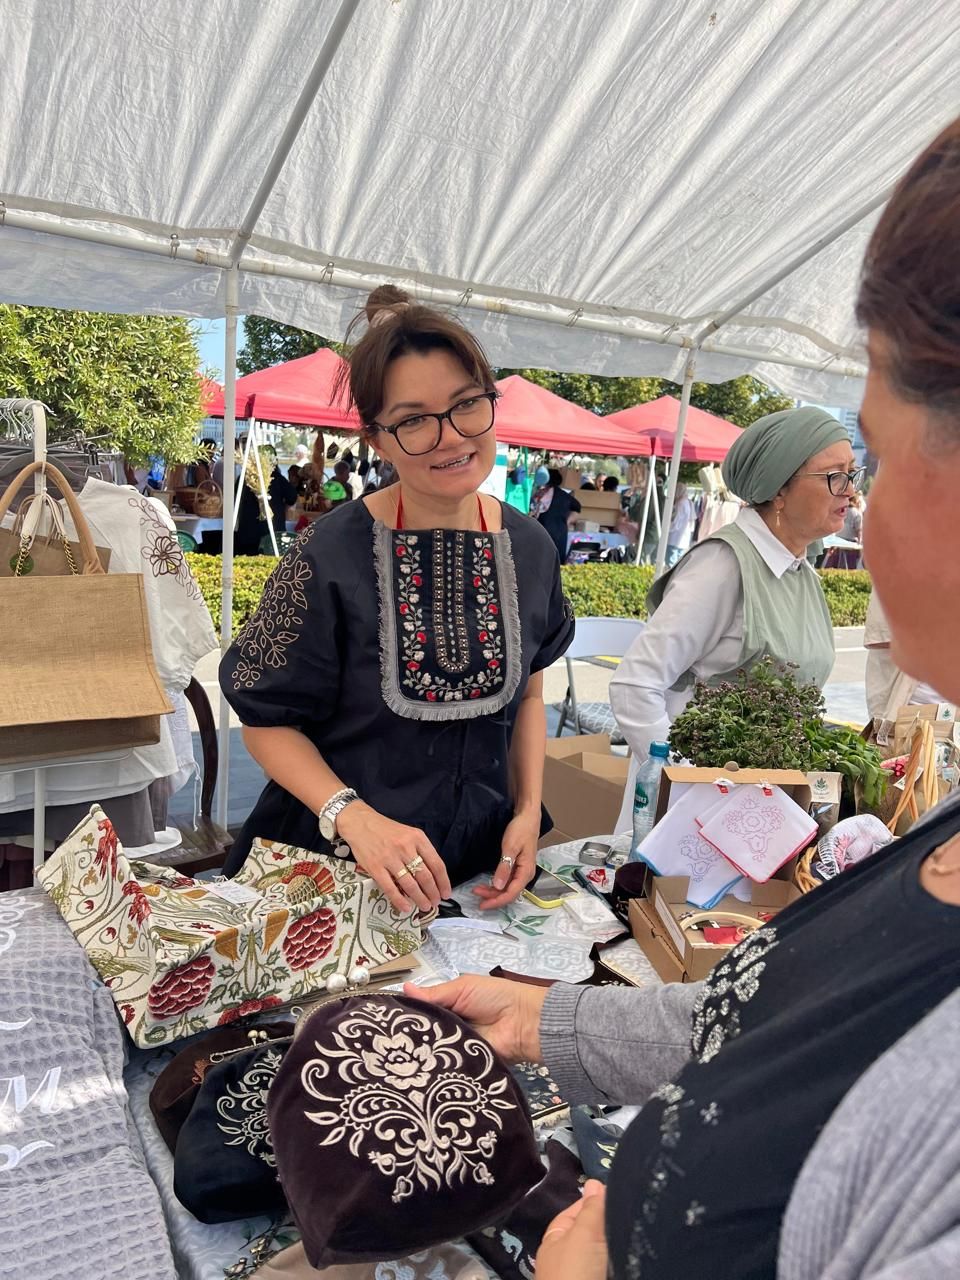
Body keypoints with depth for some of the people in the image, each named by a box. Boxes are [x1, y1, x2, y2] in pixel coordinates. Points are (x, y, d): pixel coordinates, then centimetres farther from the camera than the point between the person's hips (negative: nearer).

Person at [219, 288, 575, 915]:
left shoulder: (530, 549, -5)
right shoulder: (332, 555, -20)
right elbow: (268, 720, -14)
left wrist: (528, 809, -5)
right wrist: (353, 816, -28)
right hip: (333, 864, -4)